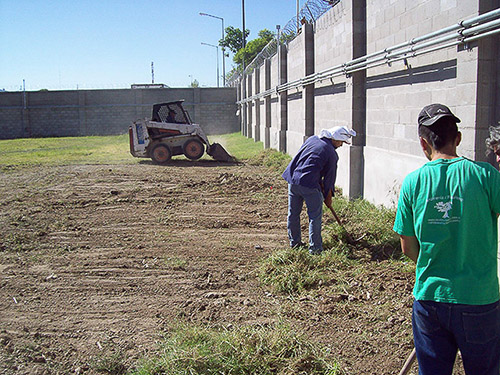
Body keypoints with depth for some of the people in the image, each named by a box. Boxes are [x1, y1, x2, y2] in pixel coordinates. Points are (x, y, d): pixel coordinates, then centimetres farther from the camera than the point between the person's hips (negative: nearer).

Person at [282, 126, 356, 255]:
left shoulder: (312, 139, 11)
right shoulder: (331, 154, -6)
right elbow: (329, 177, 1)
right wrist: (328, 196, 16)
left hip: (292, 180, 7)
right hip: (309, 185, -7)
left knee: (293, 213, 17)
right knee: (315, 216, 5)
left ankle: (294, 242, 32)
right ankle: (315, 248, 9)